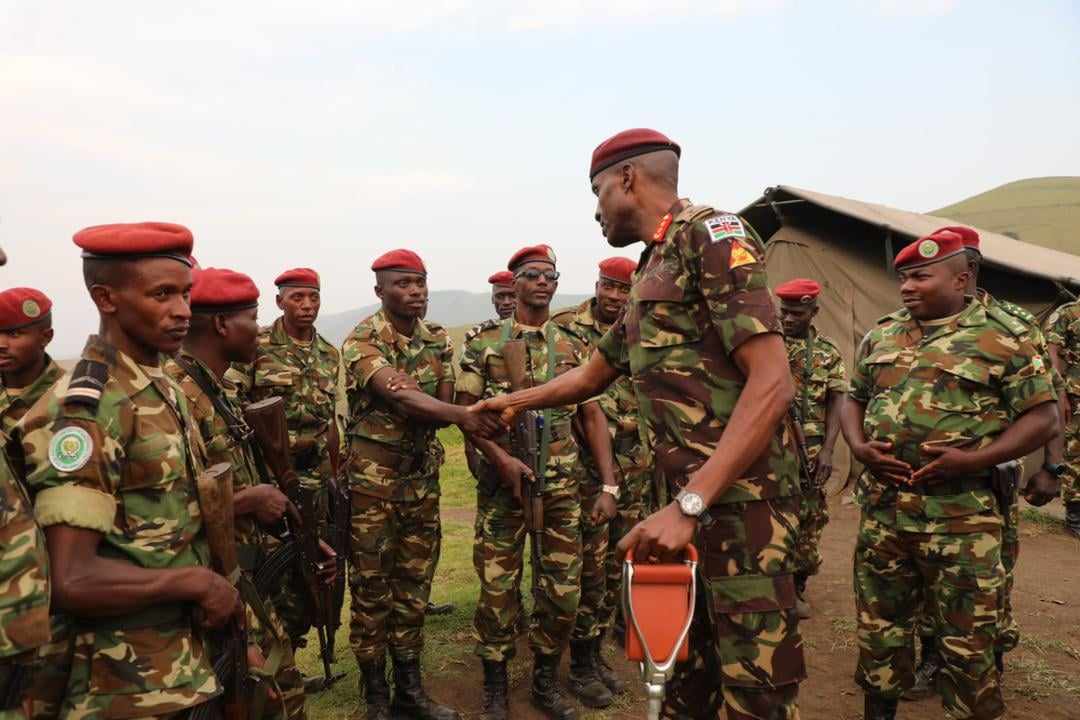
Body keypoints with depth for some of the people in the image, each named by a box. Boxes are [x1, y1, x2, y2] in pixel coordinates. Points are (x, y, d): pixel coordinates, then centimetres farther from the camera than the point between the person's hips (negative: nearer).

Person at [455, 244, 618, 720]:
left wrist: (609, 485, 0)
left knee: (563, 589, 8)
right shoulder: (484, 346, 1)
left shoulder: (574, 348, 7)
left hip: (562, 485, 3)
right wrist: (500, 457, -15)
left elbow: (593, 417, 7)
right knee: (498, 587, 5)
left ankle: (545, 681, 29)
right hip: (503, 483, -2)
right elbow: (465, 413, 0)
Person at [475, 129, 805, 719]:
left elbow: (772, 383, -19)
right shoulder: (651, 272, 20)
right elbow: (591, 376, 32)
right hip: (689, 501, 9)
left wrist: (688, 504, -24)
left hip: (739, 500, -9)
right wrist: (514, 401, 39)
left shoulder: (710, 235, -8)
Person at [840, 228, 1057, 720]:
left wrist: (974, 460, -18)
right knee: (879, 627, 16)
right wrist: (858, 446, -4)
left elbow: (1042, 416, -5)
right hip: (881, 510, 5)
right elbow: (854, 399, 17)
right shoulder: (881, 335, 11)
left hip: (960, 517, -4)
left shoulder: (1004, 337, -4)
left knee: (967, 642, 6)